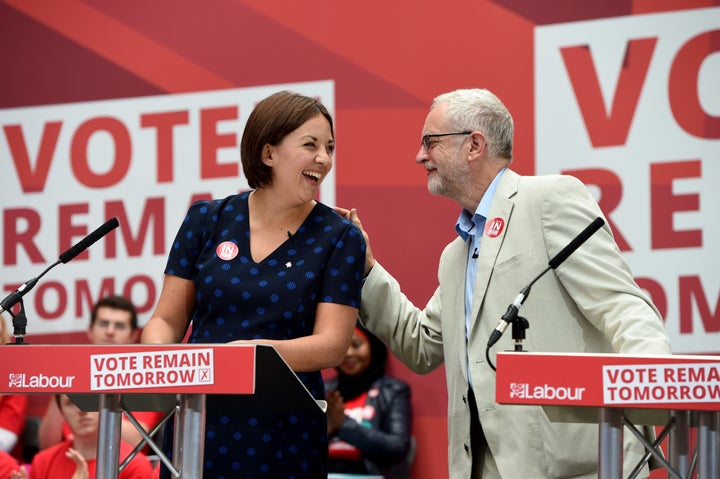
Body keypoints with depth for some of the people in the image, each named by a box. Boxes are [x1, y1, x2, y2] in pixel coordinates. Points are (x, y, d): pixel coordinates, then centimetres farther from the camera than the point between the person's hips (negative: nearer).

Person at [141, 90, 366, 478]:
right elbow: (168, 319, 8)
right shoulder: (207, 220, 6)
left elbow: (332, 345, -9)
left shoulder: (339, 238, 0)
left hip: (284, 435, -1)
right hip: (198, 426, 2)